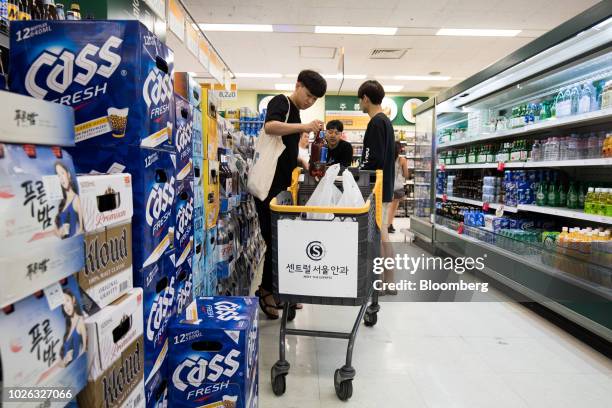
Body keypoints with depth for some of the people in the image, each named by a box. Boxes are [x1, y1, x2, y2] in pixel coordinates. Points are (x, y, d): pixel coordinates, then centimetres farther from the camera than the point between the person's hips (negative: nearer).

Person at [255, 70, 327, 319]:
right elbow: (269, 126, -29)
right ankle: (265, 290, 12)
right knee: (274, 240, -4)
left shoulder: (294, 113, 20)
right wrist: (304, 126, -38)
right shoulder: (280, 102, -7)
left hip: (282, 185, 9)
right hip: (268, 185, -9)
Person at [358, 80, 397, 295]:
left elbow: (374, 160, -21)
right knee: (382, 235, 13)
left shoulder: (376, 123, -14)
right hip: (385, 188, 10)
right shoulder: (386, 121, 16)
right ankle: (388, 282, 20)